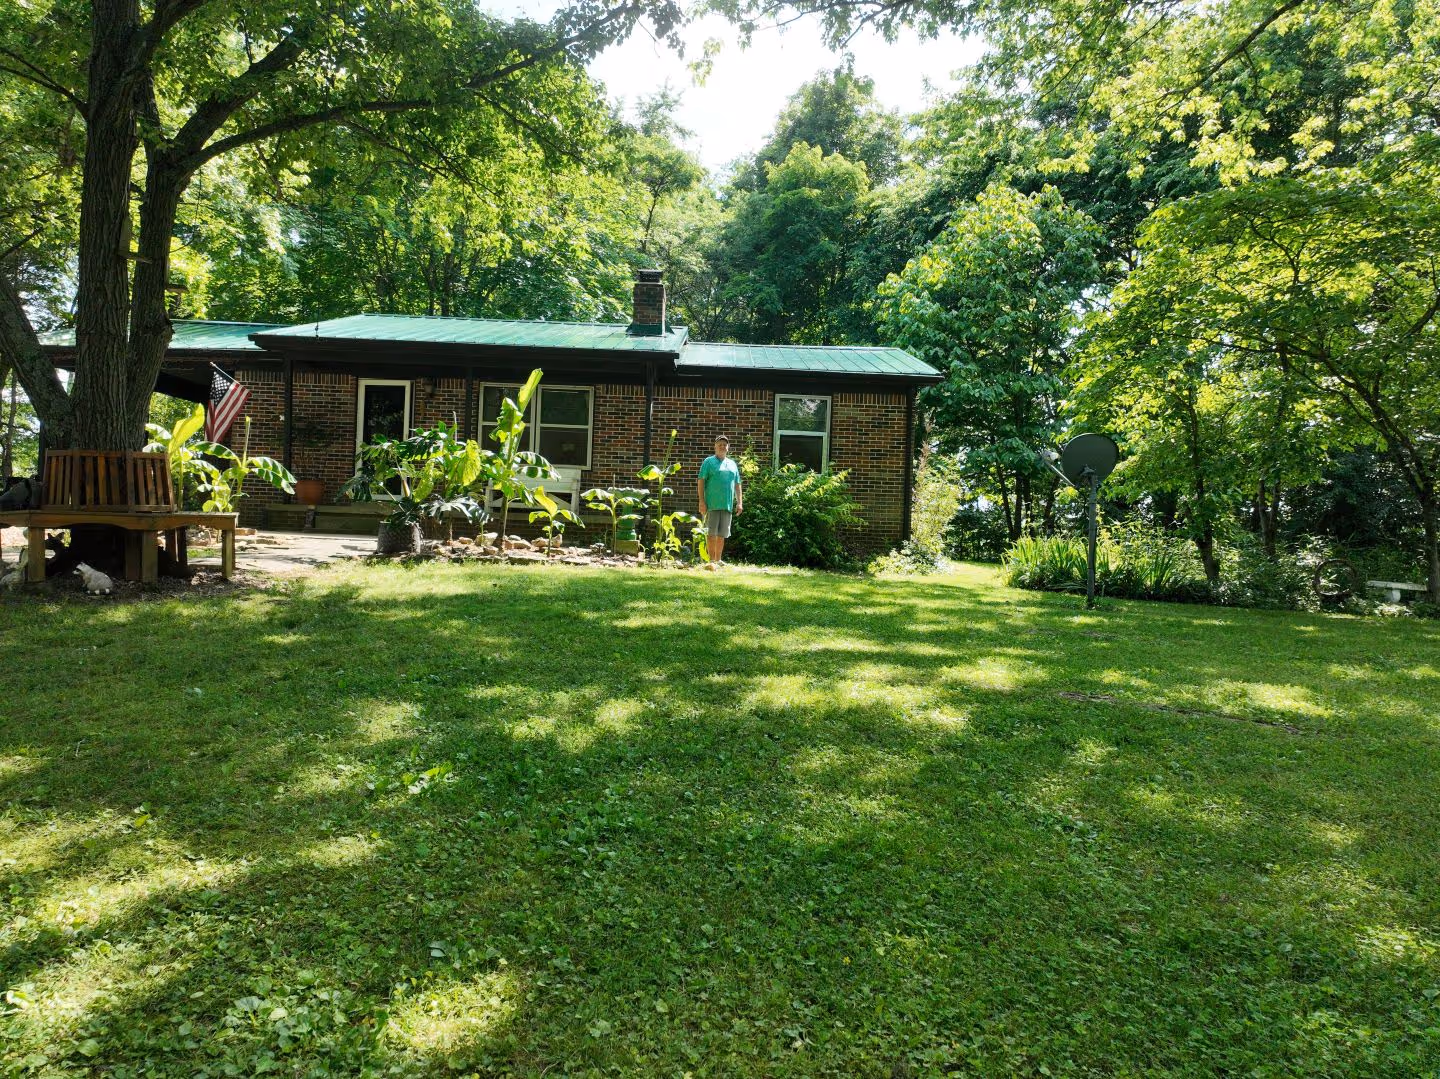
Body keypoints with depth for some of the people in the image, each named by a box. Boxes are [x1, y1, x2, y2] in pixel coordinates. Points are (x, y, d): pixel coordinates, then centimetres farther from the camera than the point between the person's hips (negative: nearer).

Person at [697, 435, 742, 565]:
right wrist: (702, 502, -12)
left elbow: (737, 485, 19)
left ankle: (718, 560, 14)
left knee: (722, 535, 7)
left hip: (727, 505, 5)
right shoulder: (708, 462, 2)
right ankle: (712, 560, -4)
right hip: (712, 505, -5)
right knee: (711, 533, -5)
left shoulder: (733, 464, 18)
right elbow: (701, 482, -4)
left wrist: (739, 502, 9)